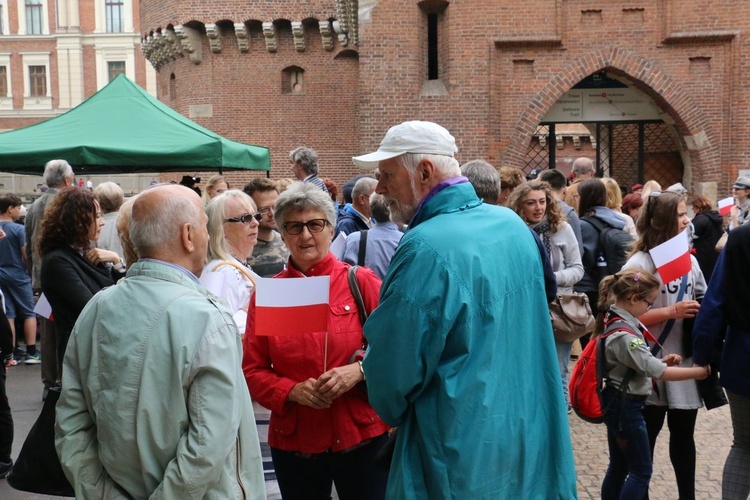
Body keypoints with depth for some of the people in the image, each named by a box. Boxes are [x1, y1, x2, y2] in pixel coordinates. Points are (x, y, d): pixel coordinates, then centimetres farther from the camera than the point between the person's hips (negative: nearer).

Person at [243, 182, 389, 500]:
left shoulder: (361, 282, -4)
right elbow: (252, 371, 4)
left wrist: (359, 370, -19)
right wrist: (293, 391, -13)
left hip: (362, 435, -1)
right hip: (293, 442, 2)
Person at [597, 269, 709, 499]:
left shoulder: (617, 322, 4)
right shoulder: (623, 335, -26)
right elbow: (658, 372, -22)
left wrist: (661, 360, 1)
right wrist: (696, 372, -12)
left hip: (618, 403, 9)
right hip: (626, 406, -9)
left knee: (619, 466, 17)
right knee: (641, 471, 1)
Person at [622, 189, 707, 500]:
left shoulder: (689, 259, 7)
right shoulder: (638, 264, -13)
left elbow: (703, 302, 19)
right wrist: (671, 312, -20)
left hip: (685, 360, 6)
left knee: (683, 435, 16)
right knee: (646, 436, 7)